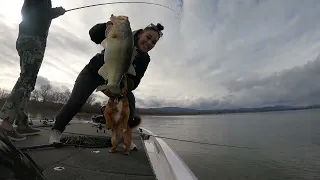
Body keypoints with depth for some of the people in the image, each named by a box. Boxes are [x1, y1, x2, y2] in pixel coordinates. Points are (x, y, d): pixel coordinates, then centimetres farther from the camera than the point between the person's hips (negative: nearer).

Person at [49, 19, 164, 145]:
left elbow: (135, 80, -18)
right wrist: (107, 26, -43)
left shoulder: (144, 59, -14)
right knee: (76, 101, -11)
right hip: (93, 72, -2)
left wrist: (130, 83, -41)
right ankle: (56, 131, 14)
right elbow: (94, 35, -23)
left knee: (130, 101, -14)